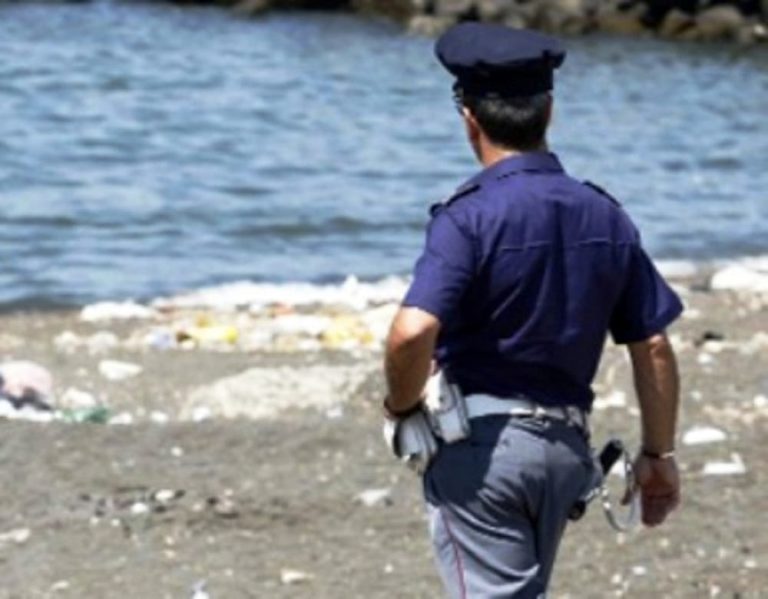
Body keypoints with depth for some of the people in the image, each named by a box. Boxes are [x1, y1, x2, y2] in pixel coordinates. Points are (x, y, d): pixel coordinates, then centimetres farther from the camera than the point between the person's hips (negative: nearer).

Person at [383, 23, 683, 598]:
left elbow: (413, 332, -28)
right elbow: (654, 346, 7)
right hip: (567, 446, 6)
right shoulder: (605, 216, 5)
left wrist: (402, 406, -8)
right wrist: (659, 453, 17)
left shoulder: (468, 217, -14)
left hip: (480, 442, -6)